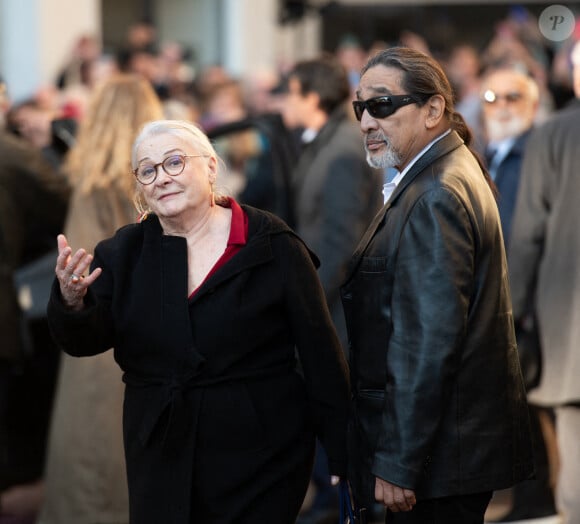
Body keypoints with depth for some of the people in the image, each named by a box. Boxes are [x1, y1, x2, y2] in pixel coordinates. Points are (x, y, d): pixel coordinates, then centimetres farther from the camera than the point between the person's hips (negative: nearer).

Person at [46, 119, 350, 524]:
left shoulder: (273, 246, -5)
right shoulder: (124, 253, 6)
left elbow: (321, 354, -4)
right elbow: (85, 341, -1)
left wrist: (342, 459, -5)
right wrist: (71, 300, -24)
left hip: (261, 460, -3)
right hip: (162, 465, 3)